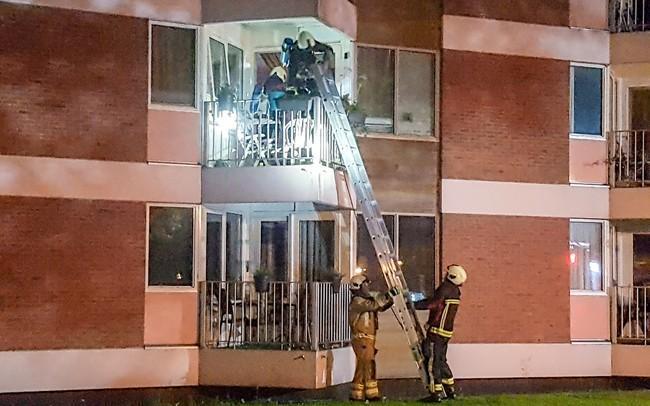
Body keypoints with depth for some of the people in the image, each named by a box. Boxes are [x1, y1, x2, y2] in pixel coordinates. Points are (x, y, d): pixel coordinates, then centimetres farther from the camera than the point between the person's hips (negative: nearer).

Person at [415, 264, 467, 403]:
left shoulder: (445, 288, -16)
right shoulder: (455, 291, 12)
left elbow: (432, 303, -25)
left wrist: (414, 304, -19)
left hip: (437, 331, -9)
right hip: (446, 331, 9)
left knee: (432, 362, -3)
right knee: (441, 360, 20)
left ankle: (436, 393, -2)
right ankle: (450, 390, 25)